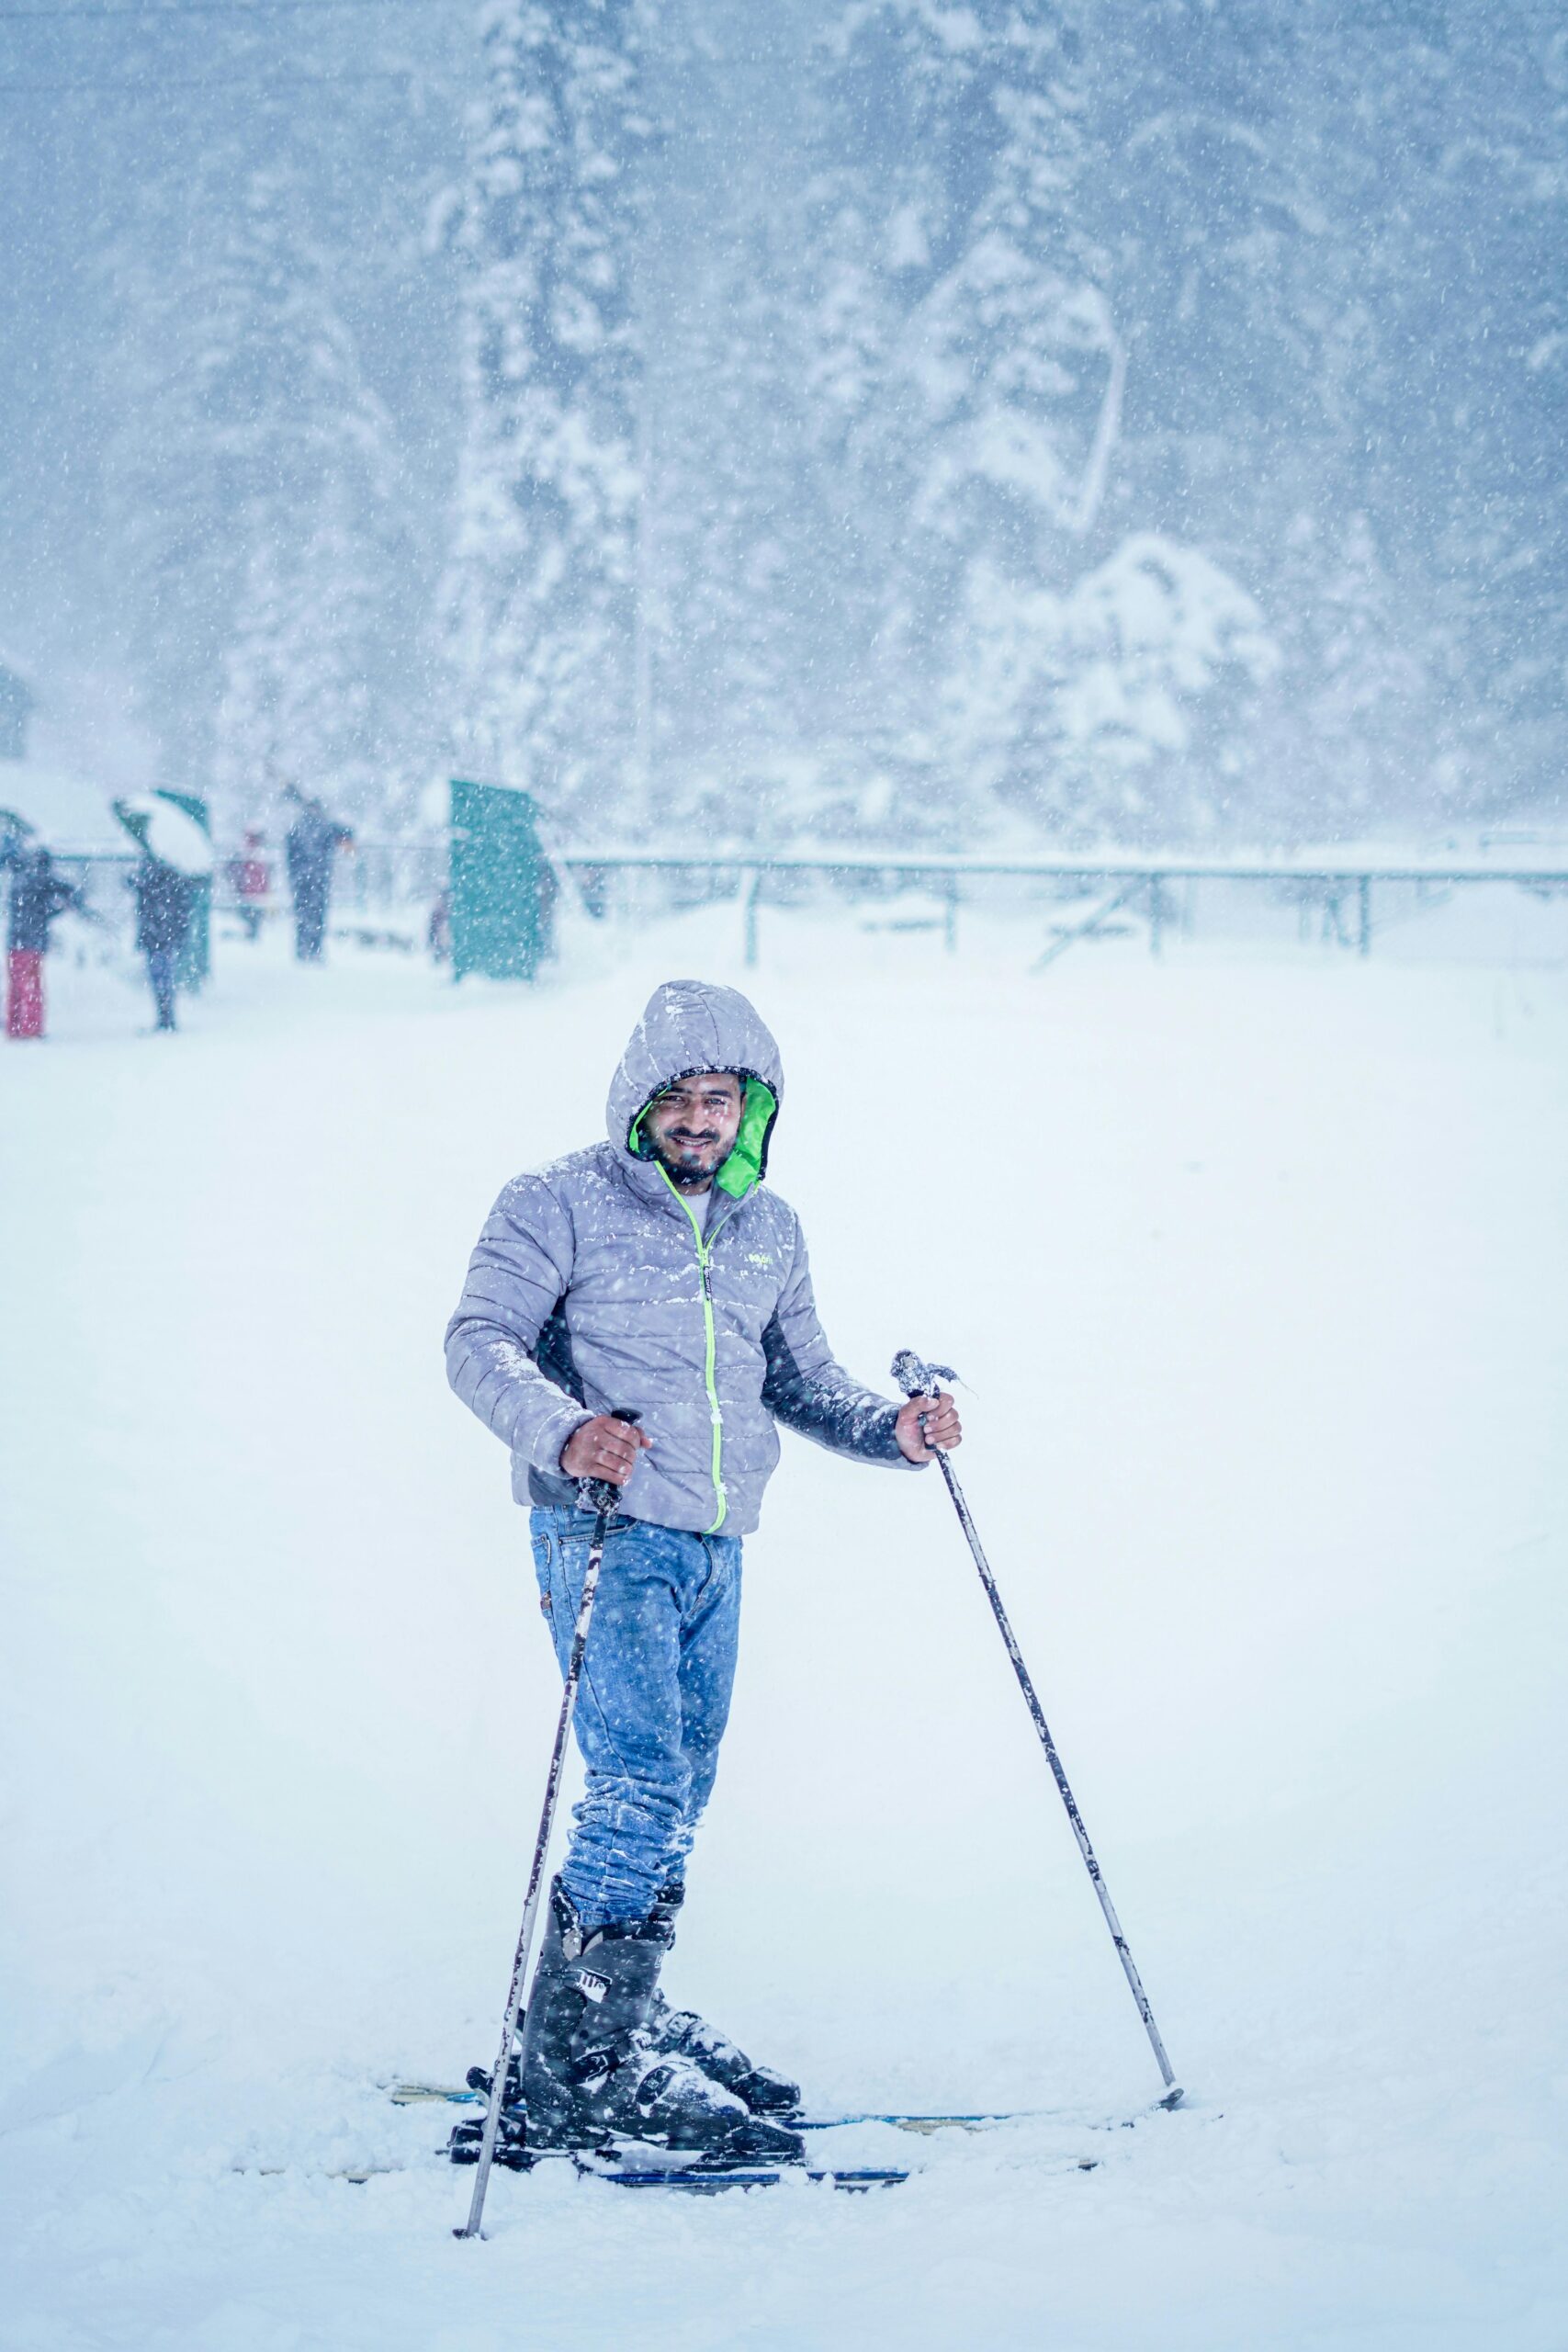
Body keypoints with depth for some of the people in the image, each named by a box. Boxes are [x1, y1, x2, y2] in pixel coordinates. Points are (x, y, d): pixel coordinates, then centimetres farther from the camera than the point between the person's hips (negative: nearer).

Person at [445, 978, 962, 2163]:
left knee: (681, 1796, 13)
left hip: (715, 1549, 7)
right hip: (604, 1532, -7)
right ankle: (582, 2066, -12)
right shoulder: (565, 1203, -5)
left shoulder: (770, 1229, 14)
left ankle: (627, 2018, 27)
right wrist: (563, 1426, -32)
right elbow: (481, 1339, -13)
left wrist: (886, 1426, 0)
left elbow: (798, 1378, 20)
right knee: (641, 1782, -16)